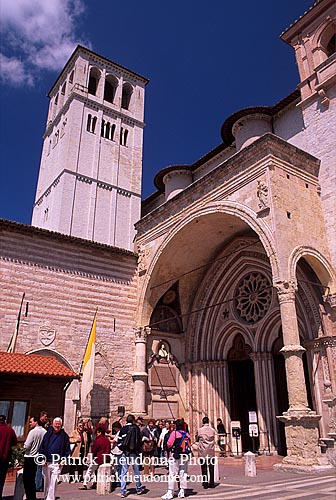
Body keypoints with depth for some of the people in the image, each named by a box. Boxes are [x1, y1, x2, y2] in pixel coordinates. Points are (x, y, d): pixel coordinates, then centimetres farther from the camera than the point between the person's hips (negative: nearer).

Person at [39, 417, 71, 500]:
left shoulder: (64, 436, 0)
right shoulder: (47, 434, 4)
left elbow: (67, 450, 3)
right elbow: (42, 447, 7)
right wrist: (43, 459, -1)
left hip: (57, 463, -2)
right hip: (46, 463, 2)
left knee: (53, 482, -7)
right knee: (46, 482, 13)